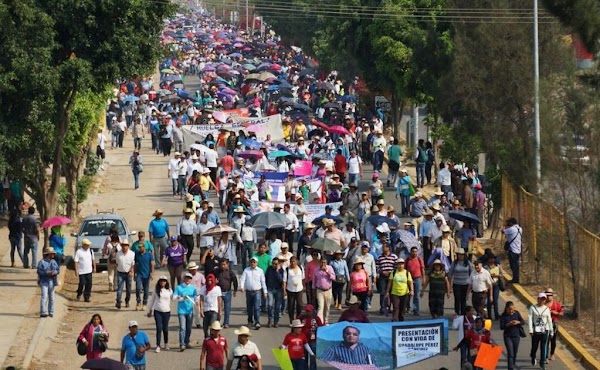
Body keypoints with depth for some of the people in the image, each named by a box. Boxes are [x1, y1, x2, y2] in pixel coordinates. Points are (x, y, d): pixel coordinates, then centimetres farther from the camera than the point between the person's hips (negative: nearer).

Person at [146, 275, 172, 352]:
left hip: (166, 311, 1)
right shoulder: (156, 290, 3)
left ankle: (166, 344, 30)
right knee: (159, 328, -8)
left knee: (165, 328, 8)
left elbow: (173, 298, 12)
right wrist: (149, 310, 15)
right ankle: (158, 346, -4)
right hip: (157, 311, -1)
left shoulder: (169, 290, 3)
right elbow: (152, 300, 11)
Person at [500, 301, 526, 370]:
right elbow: (501, 327, -11)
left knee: (515, 352, 17)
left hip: (516, 336, 3)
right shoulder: (503, 316, -8)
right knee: (510, 353, -11)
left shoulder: (516, 313, 0)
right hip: (508, 337, -3)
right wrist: (508, 324, -28)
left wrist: (518, 322, -19)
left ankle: (513, 364, 40)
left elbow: (523, 322, 2)